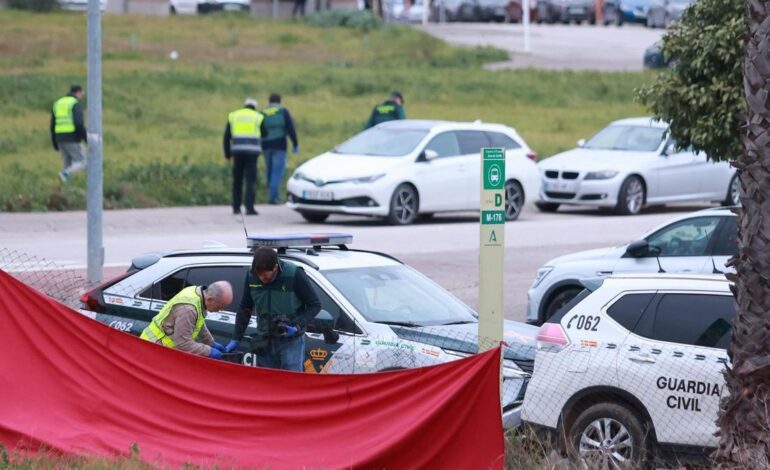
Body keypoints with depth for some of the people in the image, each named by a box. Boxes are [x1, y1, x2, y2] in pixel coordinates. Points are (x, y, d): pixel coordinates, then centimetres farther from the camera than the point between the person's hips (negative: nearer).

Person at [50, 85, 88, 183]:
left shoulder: (58, 104, 13)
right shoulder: (76, 104, -9)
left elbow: (53, 126, 13)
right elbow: (79, 124, -20)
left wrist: (55, 144, 18)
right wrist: (87, 139, -11)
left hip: (61, 138, 7)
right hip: (73, 139, -7)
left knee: (68, 164, 15)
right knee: (81, 164, 2)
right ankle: (65, 174, -24)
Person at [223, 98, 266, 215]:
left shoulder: (233, 116, 12)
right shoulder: (258, 117, 6)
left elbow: (226, 136, 9)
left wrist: (227, 153, 17)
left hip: (237, 151, 2)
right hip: (252, 151, -2)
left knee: (237, 181, 13)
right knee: (250, 181, -2)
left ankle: (236, 207, 16)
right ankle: (249, 207, -12)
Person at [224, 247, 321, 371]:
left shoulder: (295, 275, -16)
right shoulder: (252, 276, -3)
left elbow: (315, 305, -8)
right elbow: (244, 309, 10)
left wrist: (297, 326, -21)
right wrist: (236, 339, 6)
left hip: (291, 342, -5)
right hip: (265, 342, 5)